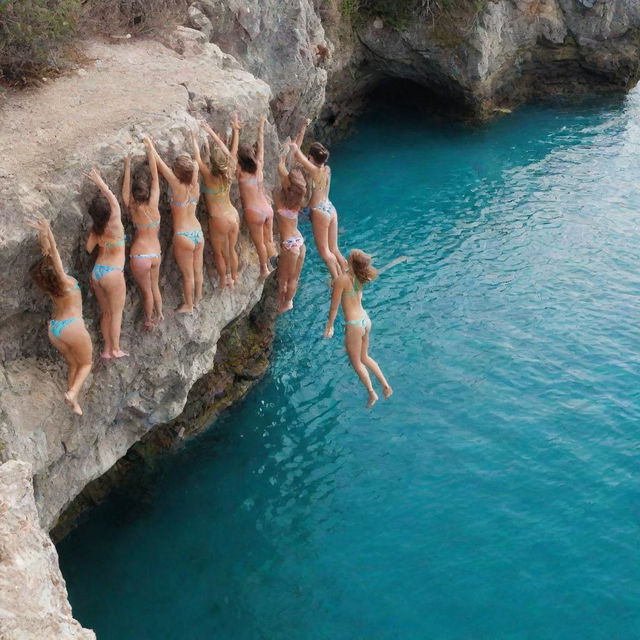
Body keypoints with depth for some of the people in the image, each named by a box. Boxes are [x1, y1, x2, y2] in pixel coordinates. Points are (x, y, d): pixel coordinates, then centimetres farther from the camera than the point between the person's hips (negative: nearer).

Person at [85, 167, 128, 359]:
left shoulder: (96, 229, 1)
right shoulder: (114, 225, -16)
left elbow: (89, 248, 6)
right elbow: (114, 200, -23)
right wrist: (100, 182, -20)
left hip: (96, 271, 6)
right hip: (112, 273, -6)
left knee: (106, 312, 16)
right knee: (116, 313, 6)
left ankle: (107, 348, 21)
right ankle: (115, 350, 10)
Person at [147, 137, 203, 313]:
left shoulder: (178, 186, -18)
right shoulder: (195, 187, -6)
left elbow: (160, 163, -15)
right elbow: (195, 165, 13)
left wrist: (150, 145, -6)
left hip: (183, 236, -6)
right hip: (198, 233, 6)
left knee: (188, 274, 9)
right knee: (197, 270, 20)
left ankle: (189, 305, 24)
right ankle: (197, 298, 38)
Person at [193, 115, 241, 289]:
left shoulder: (209, 176, -21)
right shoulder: (230, 173, -7)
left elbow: (197, 157, -19)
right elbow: (232, 150, 3)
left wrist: (193, 137, -8)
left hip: (219, 220, -6)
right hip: (234, 216, 6)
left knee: (219, 253, 14)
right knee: (231, 250, 22)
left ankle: (223, 282, 27)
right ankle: (233, 279, 36)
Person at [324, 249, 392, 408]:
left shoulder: (341, 279, -21)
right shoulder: (360, 277, 0)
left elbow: (334, 306, -14)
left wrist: (329, 325, -2)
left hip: (354, 324, -7)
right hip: (365, 320, 7)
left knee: (356, 362, 14)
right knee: (364, 357, 27)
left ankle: (372, 393, 24)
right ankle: (385, 385, 28)